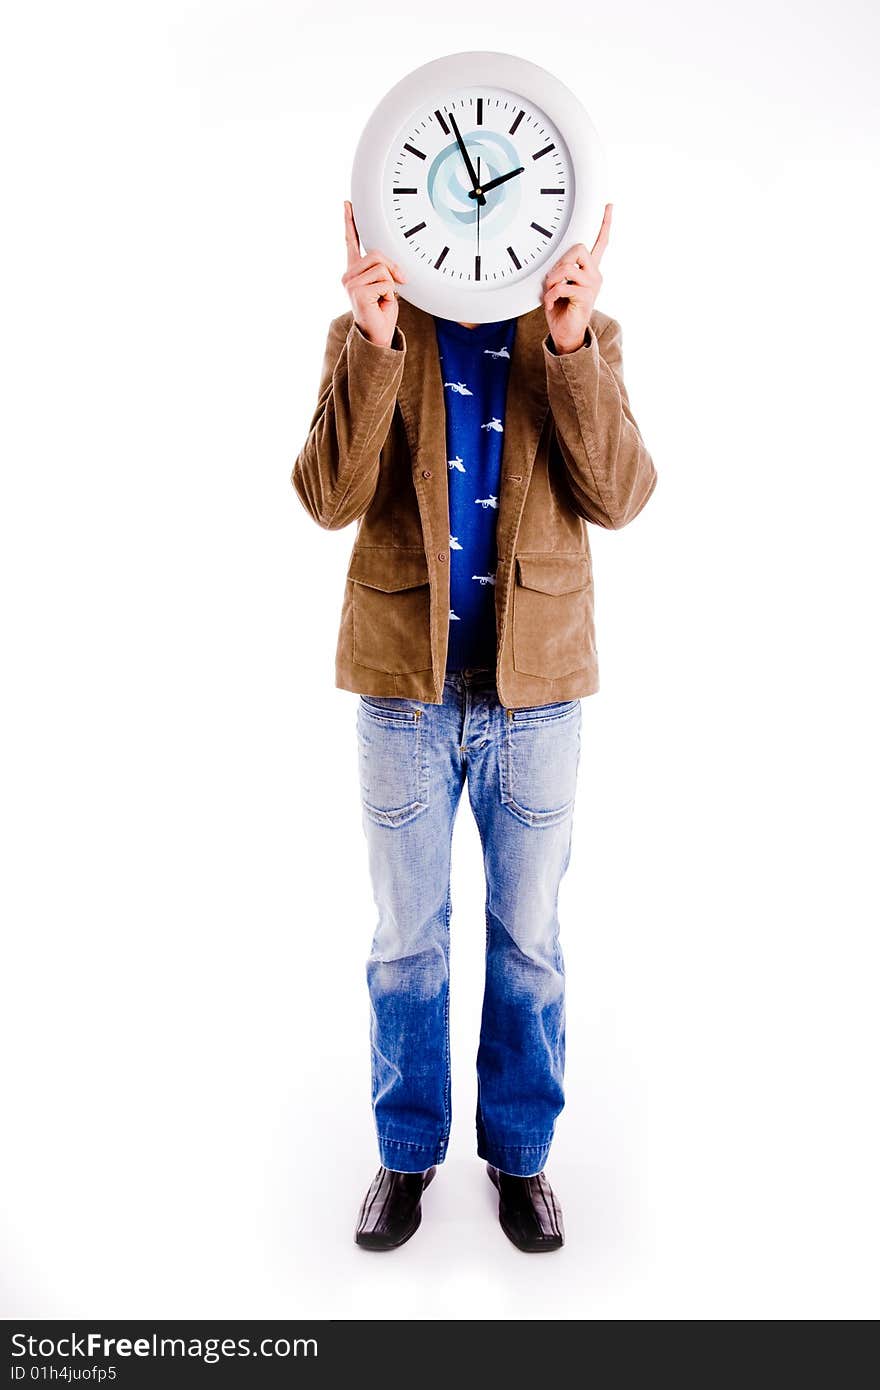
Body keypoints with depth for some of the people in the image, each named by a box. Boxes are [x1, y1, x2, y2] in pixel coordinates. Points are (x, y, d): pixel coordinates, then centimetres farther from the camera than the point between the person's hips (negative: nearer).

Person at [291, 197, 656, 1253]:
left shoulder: (585, 333, 2)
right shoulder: (368, 334, 1)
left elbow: (617, 497, -11)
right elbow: (330, 498, -12)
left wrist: (572, 345, -22)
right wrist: (372, 346, -23)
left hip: (535, 690, 1)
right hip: (405, 687, 0)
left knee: (527, 936, 12)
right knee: (406, 937, 12)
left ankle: (520, 1153, 33)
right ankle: (407, 1152, 33)